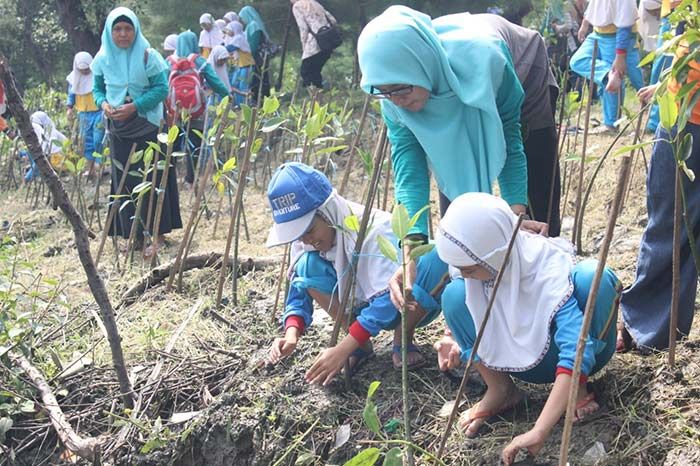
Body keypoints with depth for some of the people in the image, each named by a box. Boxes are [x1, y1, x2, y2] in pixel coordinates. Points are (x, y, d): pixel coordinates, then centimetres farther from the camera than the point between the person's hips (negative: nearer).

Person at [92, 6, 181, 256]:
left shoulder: (148, 56, -9)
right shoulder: (103, 59, 2)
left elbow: (161, 88, -9)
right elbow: (97, 88, 13)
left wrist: (135, 106, -19)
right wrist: (103, 104, -9)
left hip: (147, 125, -4)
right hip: (118, 128, 4)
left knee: (151, 179, -1)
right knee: (124, 180, 6)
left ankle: (157, 233, 6)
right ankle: (133, 234, 16)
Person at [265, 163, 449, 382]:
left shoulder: (375, 229, -31)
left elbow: (388, 298, -36)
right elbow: (299, 289, -10)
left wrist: (342, 350, -42)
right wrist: (291, 334, -31)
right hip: (365, 306, 4)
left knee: (438, 260, -37)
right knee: (308, 266, -23)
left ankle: (403, 341, -13)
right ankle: (361, 345, -8)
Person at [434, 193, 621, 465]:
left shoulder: (549, 270, -34)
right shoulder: (476, 264, -18)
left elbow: (576, 352, -45)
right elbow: (467, 316, 3)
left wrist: (538, 432, -52)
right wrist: (456, 343, -21)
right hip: (526, 362, 4)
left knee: (592, 276, -34)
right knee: (455, 295, -21)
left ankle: (578, 388, -14)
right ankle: (499, 389, -6)